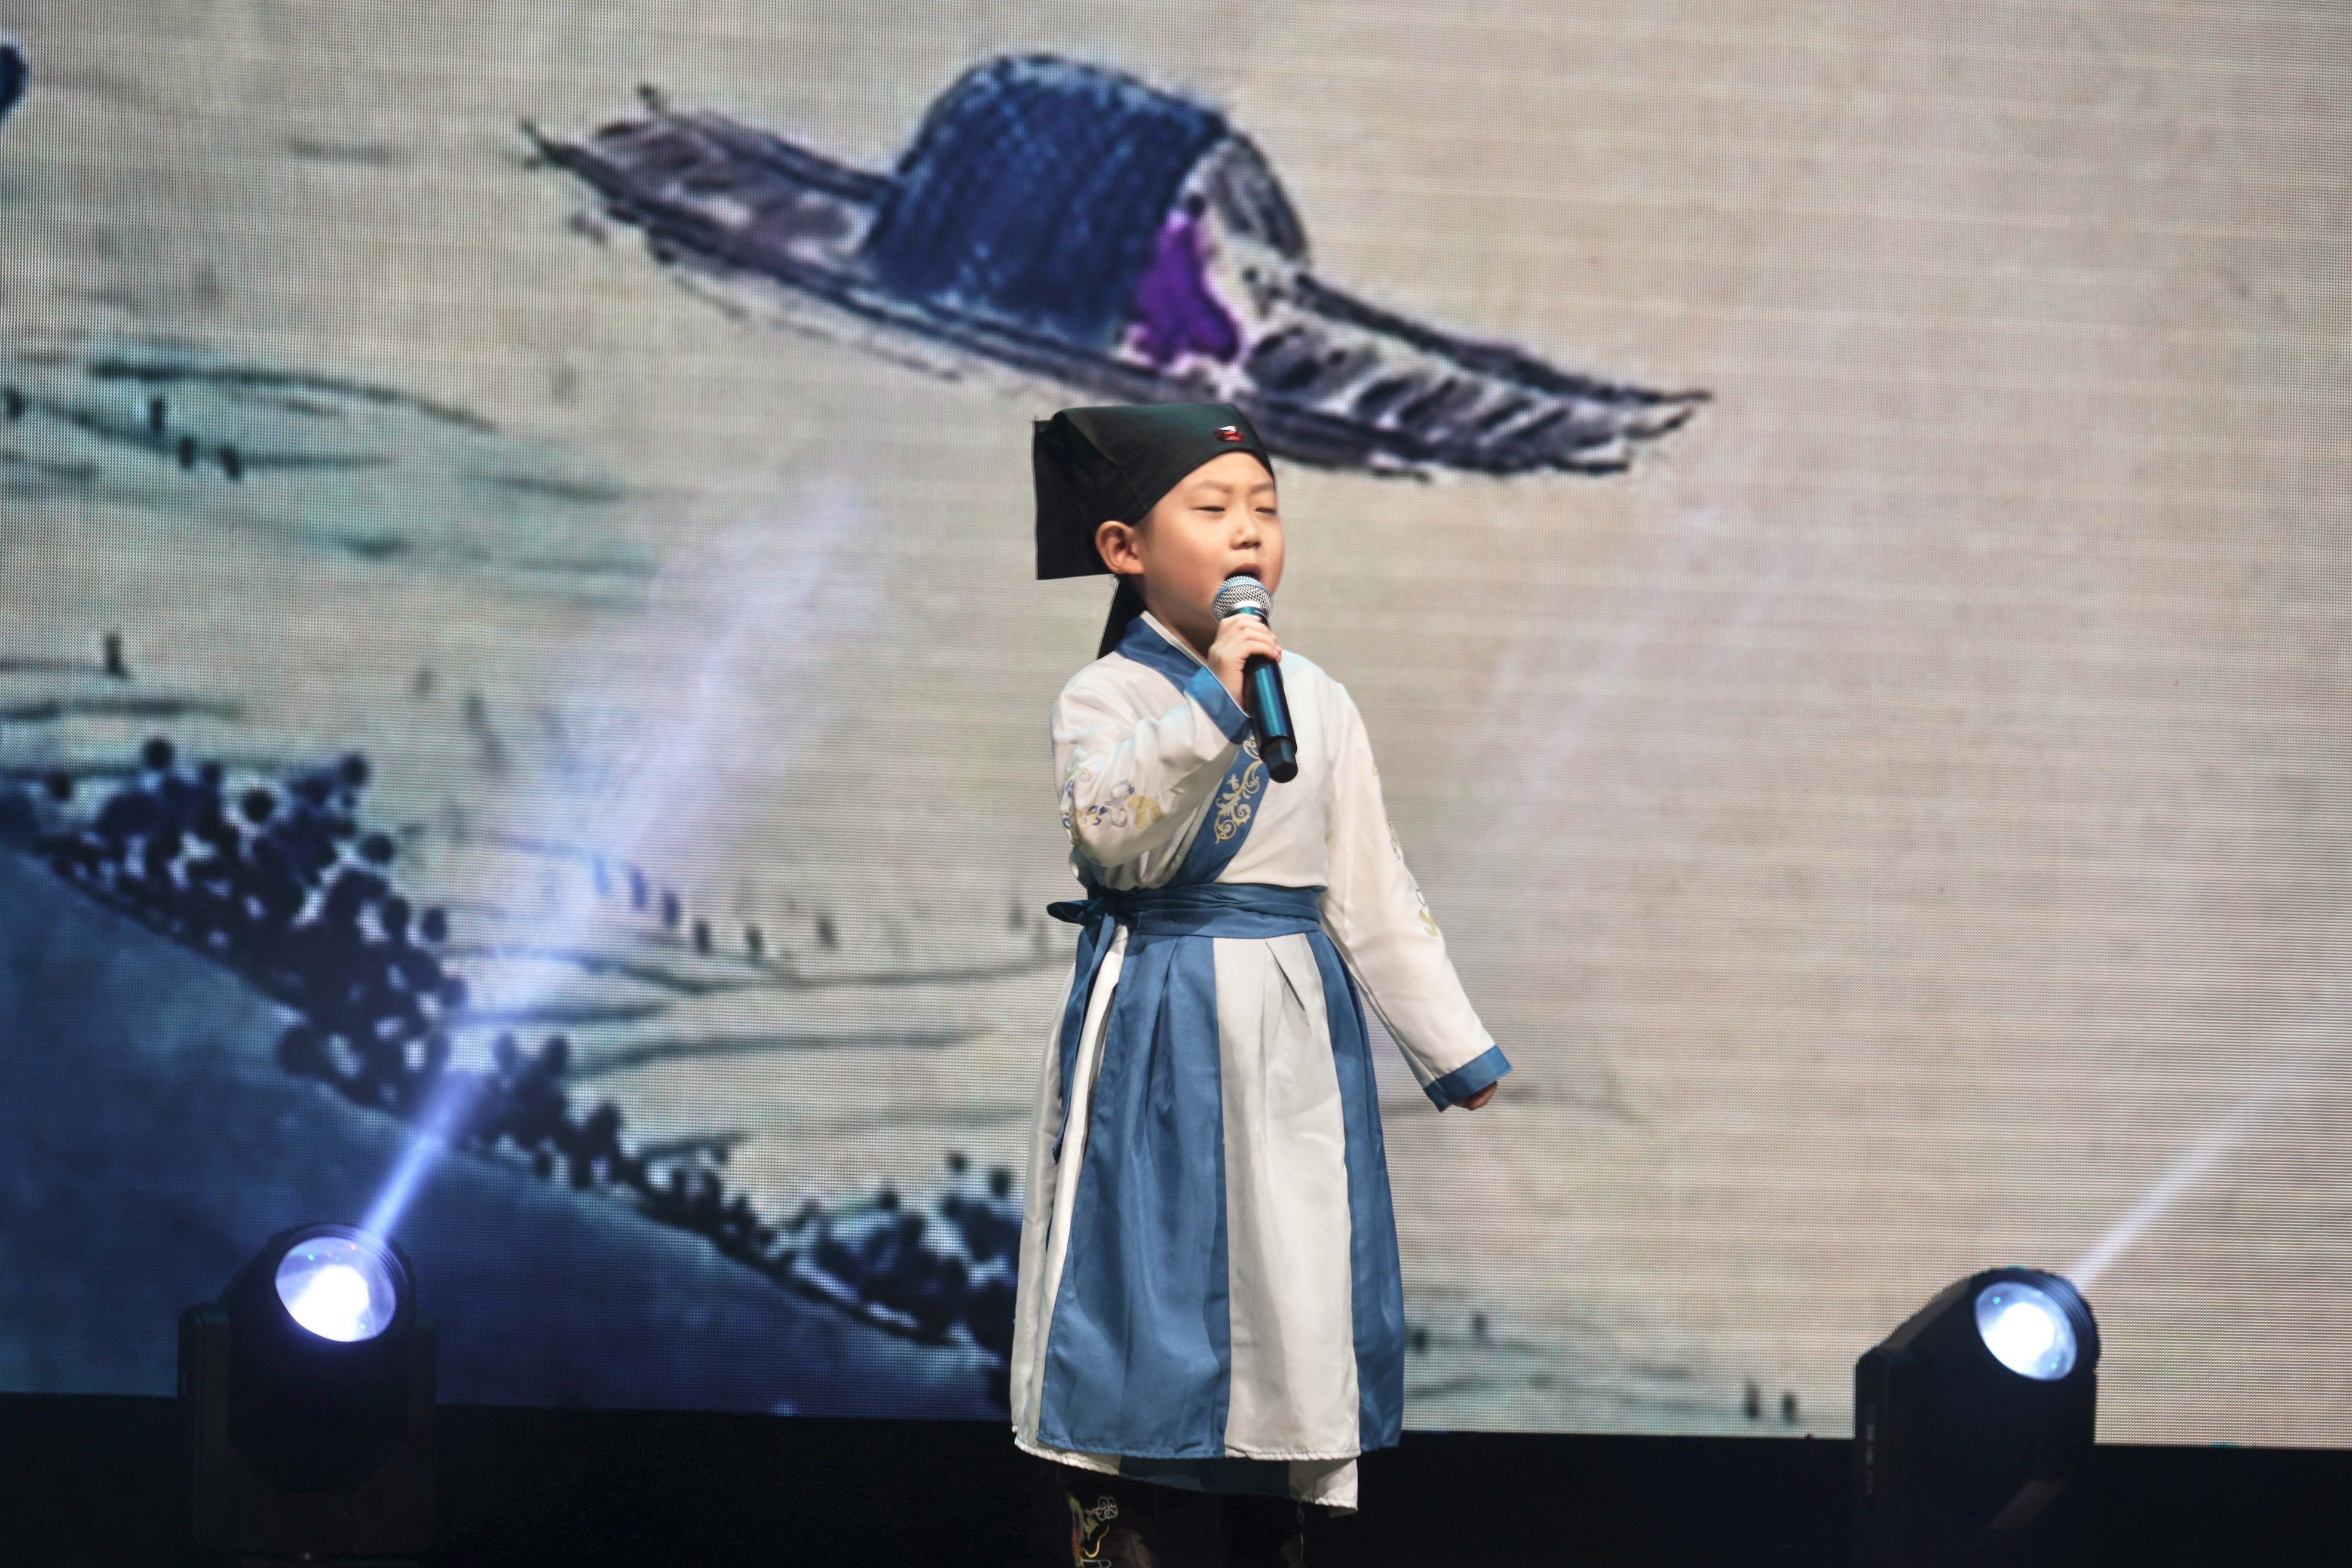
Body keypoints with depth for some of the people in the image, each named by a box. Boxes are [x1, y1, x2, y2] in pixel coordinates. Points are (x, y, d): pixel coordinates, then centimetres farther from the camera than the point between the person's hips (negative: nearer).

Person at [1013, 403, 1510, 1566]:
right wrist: (1212, 704, -30)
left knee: (1287, 1292, 6)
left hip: (1291, 1033, 4)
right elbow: (1116, 836, -23)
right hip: (1156, 1033, -4)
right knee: (1140, 1293, -4)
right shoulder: (1105, 698, -4)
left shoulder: (1314, 700, 8)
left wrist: (1453, 1045, 10)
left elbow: (1371, 889, 11)